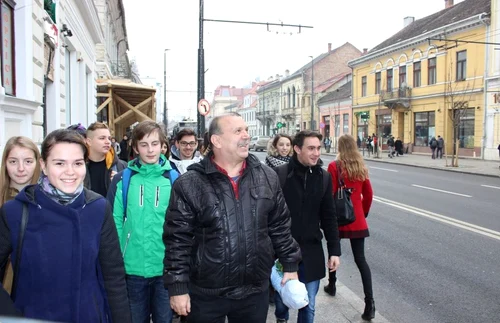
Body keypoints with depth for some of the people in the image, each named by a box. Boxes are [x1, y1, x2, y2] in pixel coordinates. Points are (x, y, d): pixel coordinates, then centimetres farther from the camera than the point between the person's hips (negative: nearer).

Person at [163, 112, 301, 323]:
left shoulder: (267, 177, 1)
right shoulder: (189, 185, -10)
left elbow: (280, 226, 8)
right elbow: (177, 240, -8)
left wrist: (290, 265, 9)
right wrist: (178, 287, -8)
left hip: (255, 292, 3)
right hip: (206, 295, -2)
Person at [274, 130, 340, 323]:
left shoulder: (324, 177, 0)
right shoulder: (279, 174, -12)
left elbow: (328, 217, 5)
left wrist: (334, 250, 4)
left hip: (311, 252, 2)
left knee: (308, 306, 11)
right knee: (281, 298, 17)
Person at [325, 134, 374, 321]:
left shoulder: (334, 166, -11)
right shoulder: (361, 167, 3)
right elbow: (368, 194, 8)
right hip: (357, 220, 3)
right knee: (360, 259, 4)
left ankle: (331, 285, 37)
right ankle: (369, 302, -3)